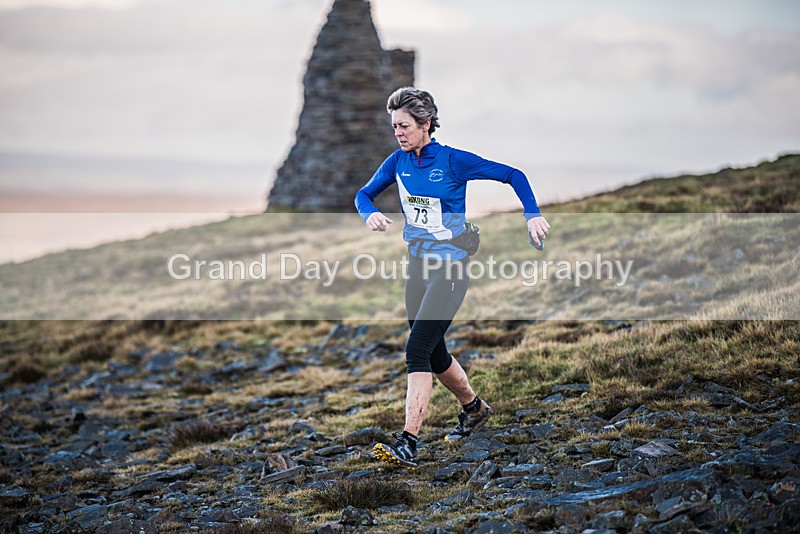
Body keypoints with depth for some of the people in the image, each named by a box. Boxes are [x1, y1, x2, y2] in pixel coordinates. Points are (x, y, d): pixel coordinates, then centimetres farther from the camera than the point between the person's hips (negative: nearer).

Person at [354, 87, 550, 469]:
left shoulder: (454, 161, -12)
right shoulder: (398, 162, 4)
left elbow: (513, 176, -7)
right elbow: (364, 193, 14)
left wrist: (532, 215, -19)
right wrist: (370, 214, -9)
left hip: (451, 268, -7)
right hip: (418, 264, 7)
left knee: (417, 351, -17)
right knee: (434, 354, 17)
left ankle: (407, 444, -19)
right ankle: (474, 408, 43)